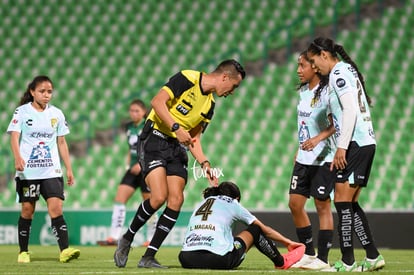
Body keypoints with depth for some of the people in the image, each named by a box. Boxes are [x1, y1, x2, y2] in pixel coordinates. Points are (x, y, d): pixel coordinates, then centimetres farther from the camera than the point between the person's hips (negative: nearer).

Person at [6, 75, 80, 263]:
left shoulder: (56, 114, 9)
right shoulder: (22, 112, 0)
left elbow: (61, 142, 14)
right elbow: (14, 136, -8)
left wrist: (69, 169, 10)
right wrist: (18, 158, -27)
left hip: (51, 170, 2)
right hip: (28, 170, -1)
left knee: (56, 207, -12)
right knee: (27, 209, 3)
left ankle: (64, 250, -20)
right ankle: (23, 252, 15)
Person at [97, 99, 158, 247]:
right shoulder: (129, 127, 11)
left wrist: (141, 164, -21)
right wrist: (128, 164, 11)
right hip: (133, 170, 6)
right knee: (119, 199, -7)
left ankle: (151, 239, 13)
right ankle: (114, 237, -11)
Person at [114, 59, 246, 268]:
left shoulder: (209, 104, 12)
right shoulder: (187, 79, -11)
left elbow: (194, 138, 15)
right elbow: (158, 102, -18)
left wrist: (205, 164, 2)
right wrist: (176, 128, -25)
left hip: (177, 148, 7)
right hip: (154, 139, -7)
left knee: (176, 200, -8)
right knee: (159, 197, -20)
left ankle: (148, 257, -1)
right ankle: (127, 239, 4)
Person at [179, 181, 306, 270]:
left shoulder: (202, 203, 27)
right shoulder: (232, 204, 17)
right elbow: (264, 229, 24)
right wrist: (288, 242, 37)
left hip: (187, 260, 3)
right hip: (218, 260, -3)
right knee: (255, 230, 18)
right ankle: (281, 262, 38)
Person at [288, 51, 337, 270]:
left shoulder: (326, 92, -14)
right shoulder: (303, 91, 12)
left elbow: (337, 124, -20)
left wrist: (318, 138, -32)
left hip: (324, 158, -8)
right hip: (304, 158, 8)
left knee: (322, 205, -4)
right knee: (295, 203, 6)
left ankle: (322, 259, 1)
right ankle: (308, 253, 17)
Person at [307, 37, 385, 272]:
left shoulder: (338, 72, -8)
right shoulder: (349, 70, 20)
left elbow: (350, 109, -18)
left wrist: (342, 146, -19)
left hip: (355, 144, -9)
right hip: (368, 141, 9)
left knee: (343, 201, -8)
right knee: (351, 203, 11)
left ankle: (347, 261, -8)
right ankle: (373, 257, 10)